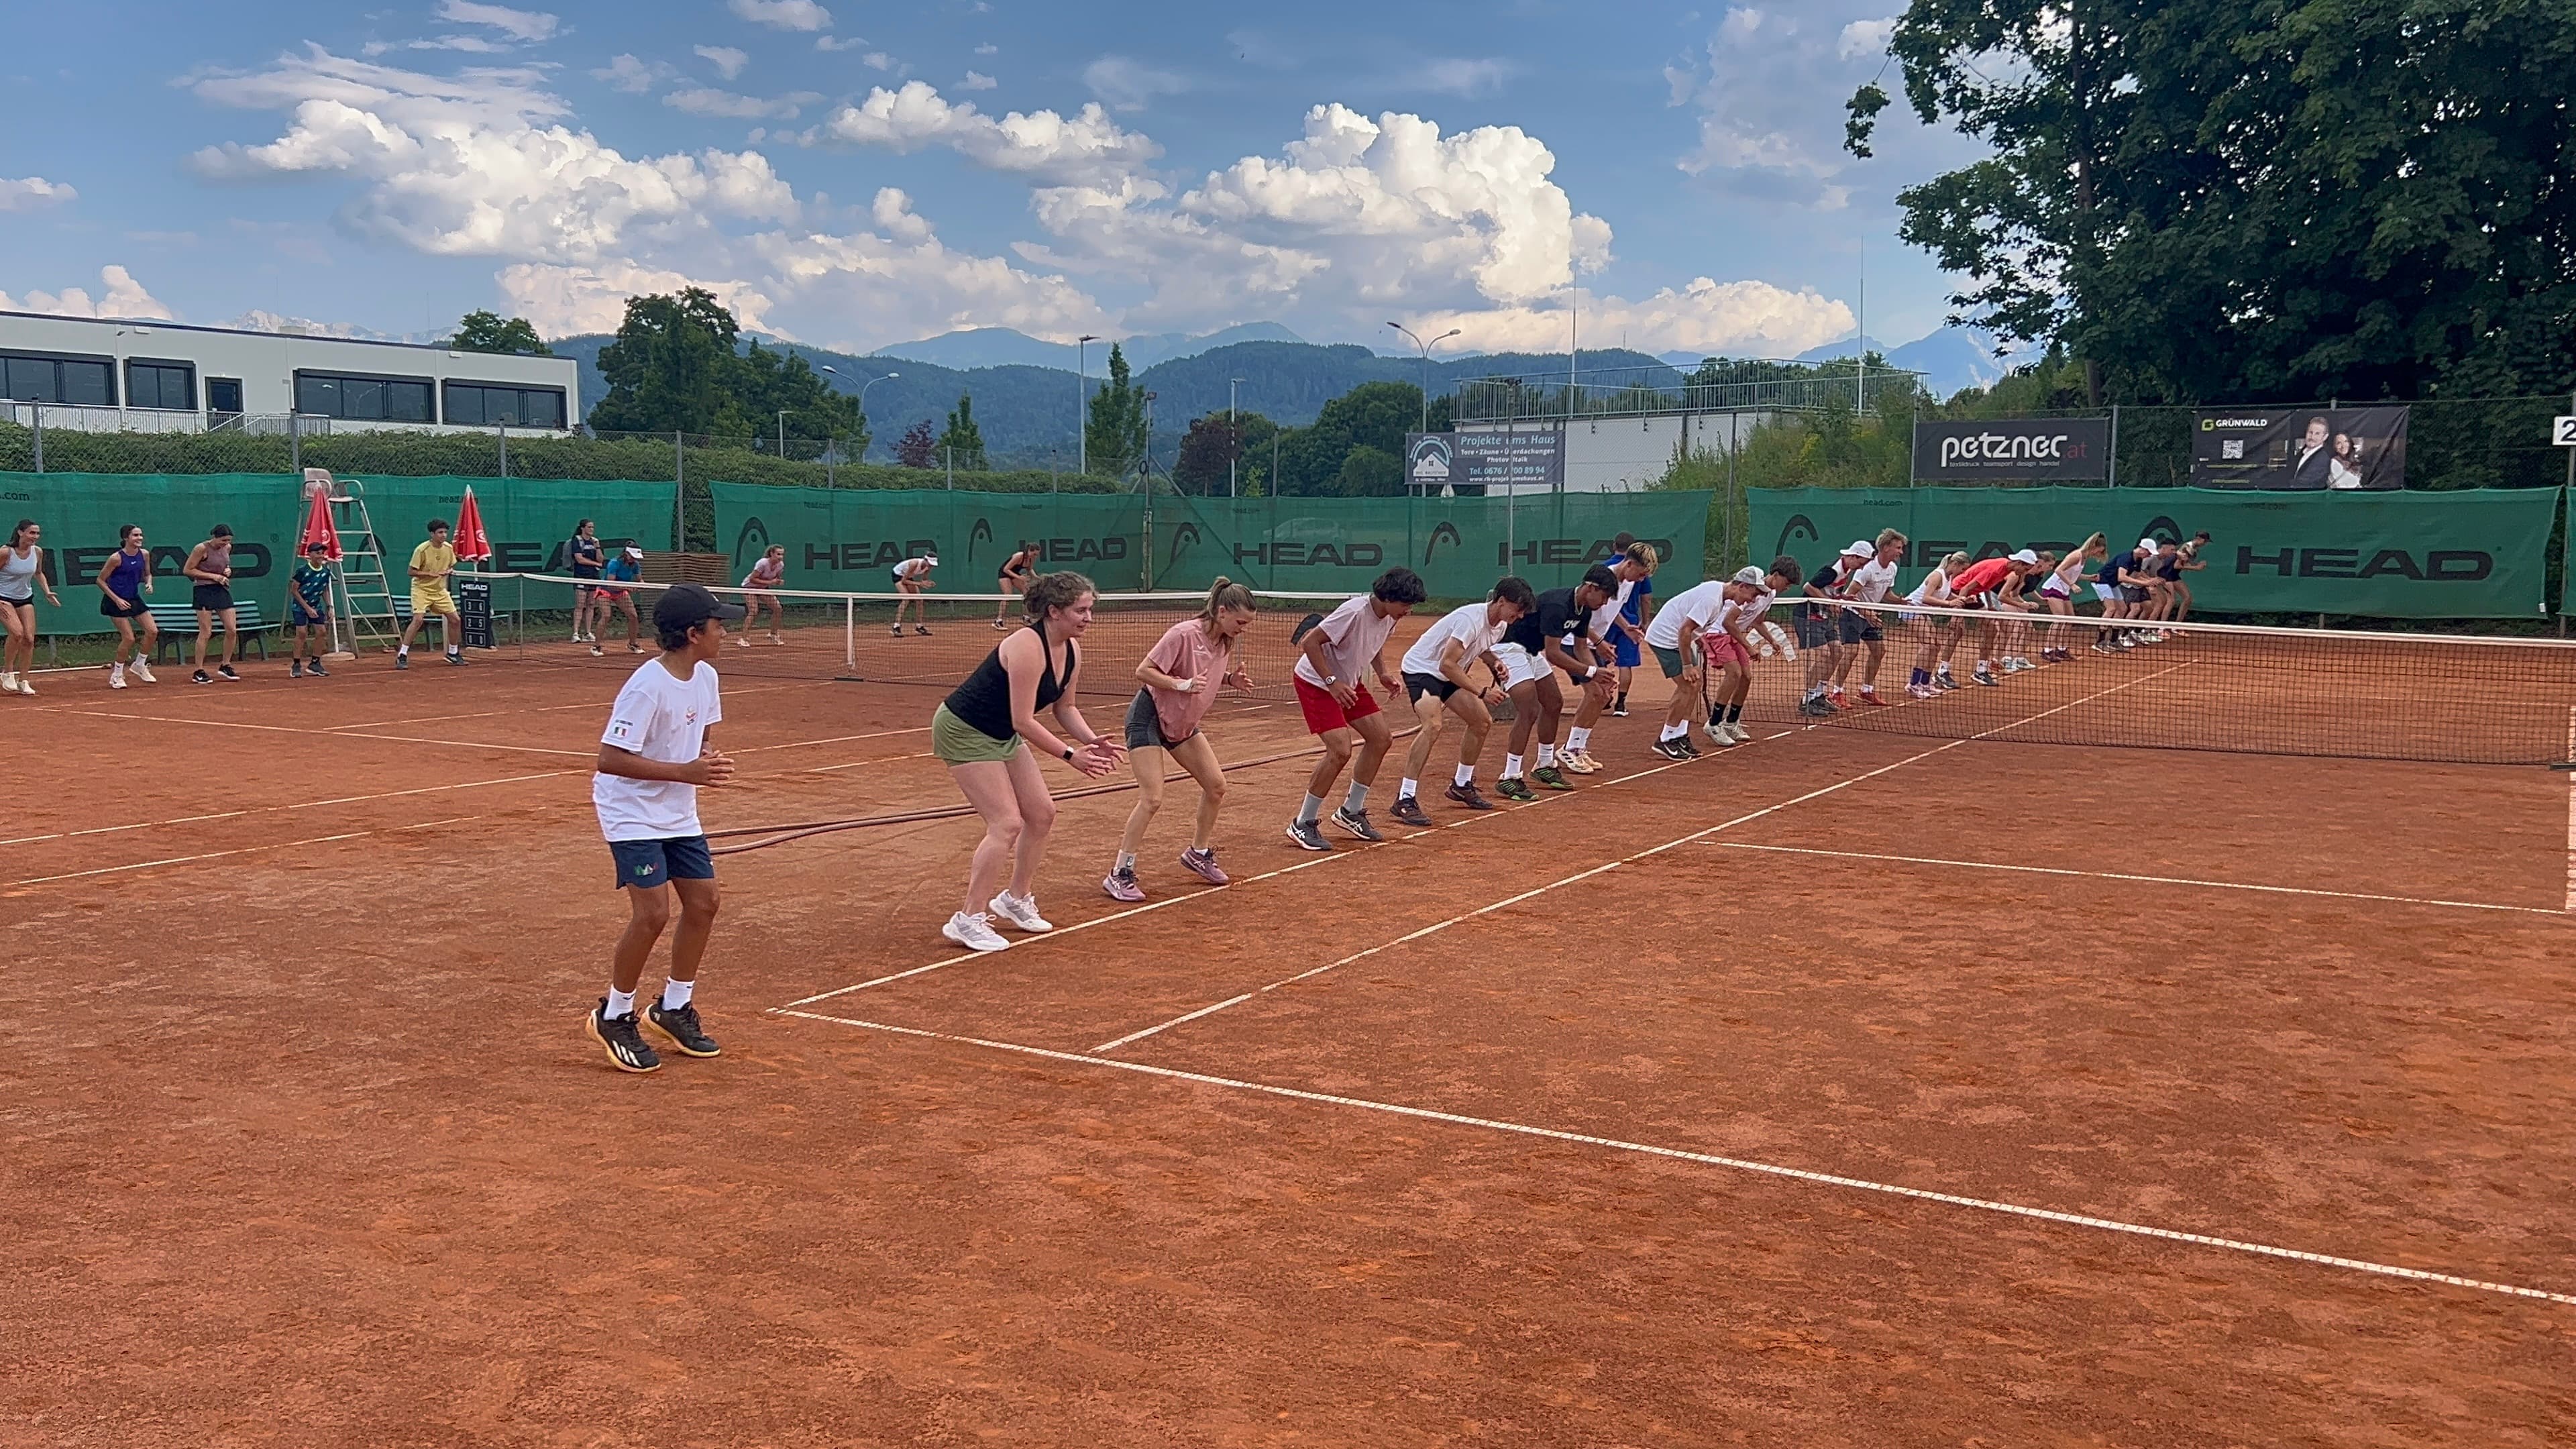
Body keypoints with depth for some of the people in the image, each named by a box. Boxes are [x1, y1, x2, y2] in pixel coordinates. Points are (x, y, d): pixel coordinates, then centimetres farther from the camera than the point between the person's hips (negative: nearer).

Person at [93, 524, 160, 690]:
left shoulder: (144, 555, -1)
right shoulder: (116, 558, -18)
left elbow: (147, 574, 16)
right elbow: (101, 581, -11)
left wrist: (149, 583, -7)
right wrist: (117, 599, -17)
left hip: (134, 599, 6)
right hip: (117, 601, -6)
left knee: (153, 631, -3)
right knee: (129, 639, -10)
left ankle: (139, 665, 18)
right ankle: (116, 675, 7)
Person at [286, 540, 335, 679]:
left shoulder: (326, 571, -4)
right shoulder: (302, 570, -19)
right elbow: (294, 590, -13)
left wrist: (329, 607, 3)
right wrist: (307, 608, -16)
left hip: (316, 605, 6)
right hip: (300, 605, -6)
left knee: (322, 632, -3)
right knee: (302, 632, -17)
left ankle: (315, 664, 10)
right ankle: (296, 665, -7)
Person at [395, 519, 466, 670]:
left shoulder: (449, 548, -1)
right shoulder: (422, 550, -17)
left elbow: (451, 566, 15)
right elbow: (412, 571, -14)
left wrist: (449, 570, -8)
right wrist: (431, 574, -25)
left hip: (440, 591, 6)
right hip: (421, 589, -6)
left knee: (455, 620, 2)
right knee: (418, 619, -23)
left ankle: (453, 654, 22)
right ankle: (402, 656, -17)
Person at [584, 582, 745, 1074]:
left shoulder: (706, 678, -1)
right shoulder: (648, 687, -26)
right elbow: (609, 758, -27)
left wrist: (710, 755, -6)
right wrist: (684, 771, -31)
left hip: (679, 813, 8)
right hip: (633, 812, -8)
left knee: (703, 903, 6)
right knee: (652, 914, -13)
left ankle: (675, 1007, 24)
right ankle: (614, 1017, 8)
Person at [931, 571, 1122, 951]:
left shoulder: (1071, 652, -2)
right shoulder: (1028, 647, -29)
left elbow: (1064, 708, 9)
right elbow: (1023, 721, -29)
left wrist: (1091, 739, -8)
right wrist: (1070, 755, -26)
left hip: (1002, 735, 9)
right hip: (963, 731, -9)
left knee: (1042, 813, 10)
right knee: (1007, 824, -15)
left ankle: (1016, 898, 28)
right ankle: (968, 920, -7)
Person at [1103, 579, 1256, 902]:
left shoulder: (1227, 641, -2)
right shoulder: (1184, 634, -26)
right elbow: (1143, 672, -22)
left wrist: (1231, 679, -6)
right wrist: (1183, 685, -33)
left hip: (1183, 723, 8)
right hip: (1149, 716, -8)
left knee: (1216, 785, 6)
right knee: (1152, 799, -15)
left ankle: (1199, 854, 27)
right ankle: (1120, 875, -5)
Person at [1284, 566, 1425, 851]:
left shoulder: (1389, 616, -5)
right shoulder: (1354, 612, -31)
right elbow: (1310, 642, -28)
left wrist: (1383, 673, 2)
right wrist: (1331, 682, -30)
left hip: (1347, 683, 9)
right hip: (1315, 681, -9)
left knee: (1380, 738, 5)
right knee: (1340, 750, -19)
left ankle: (1351, 812, 20)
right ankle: (1302, 825, -5)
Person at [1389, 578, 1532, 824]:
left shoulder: (1500, 625, 0)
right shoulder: (1471, 619, -30)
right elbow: (1447, 665, -33)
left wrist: (1494, 663, -1)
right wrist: (1482, 693, -33)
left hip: (1448, 675, 10)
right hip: (1421, 668, -10)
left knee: (1482, 722, 13)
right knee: (1432, 726, -30)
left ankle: (1461, 785, 31)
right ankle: (1404, 801, -31)